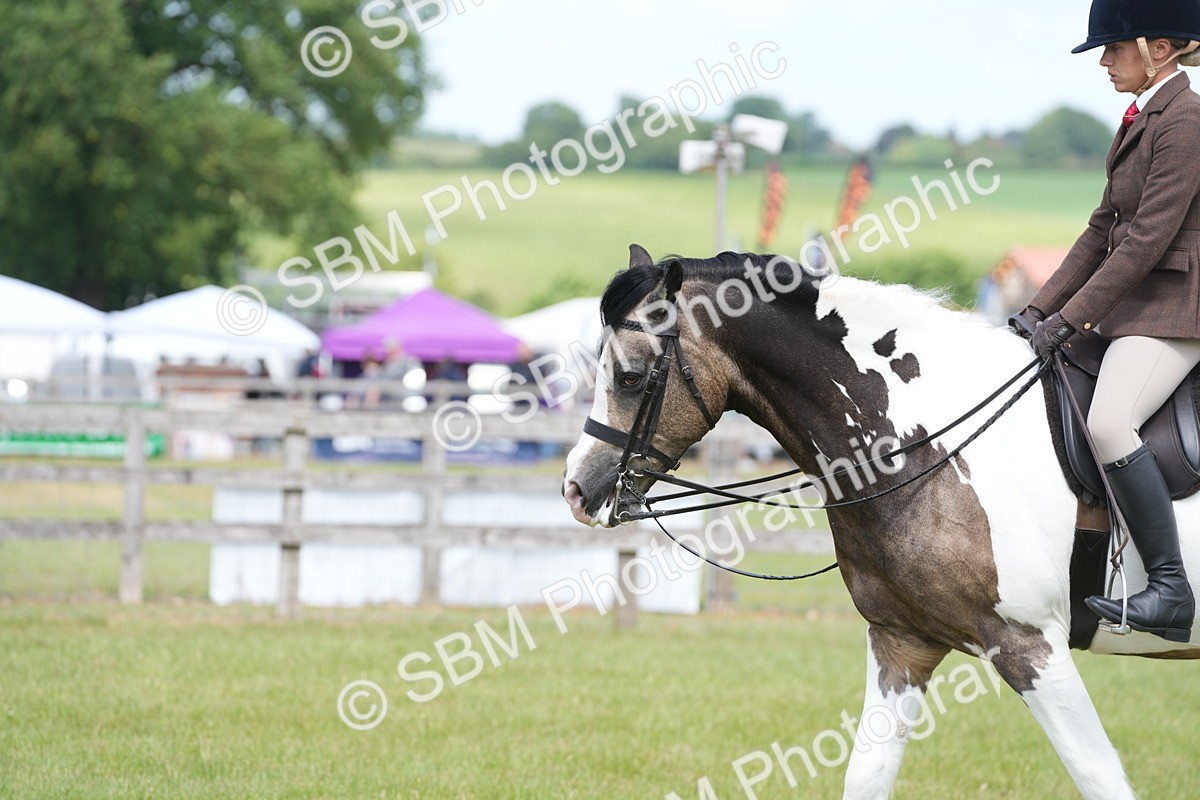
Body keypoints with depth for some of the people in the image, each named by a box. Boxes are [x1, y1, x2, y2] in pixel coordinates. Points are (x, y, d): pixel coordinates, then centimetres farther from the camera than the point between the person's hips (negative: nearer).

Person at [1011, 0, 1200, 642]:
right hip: (1132, 310, 11)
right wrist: (1041, 308, 10)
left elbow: (1148, 239, -19)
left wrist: (1069, 319, -19)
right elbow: (1104, 230, 19)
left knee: (1108, 424, -30)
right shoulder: (1140, 120, 16)